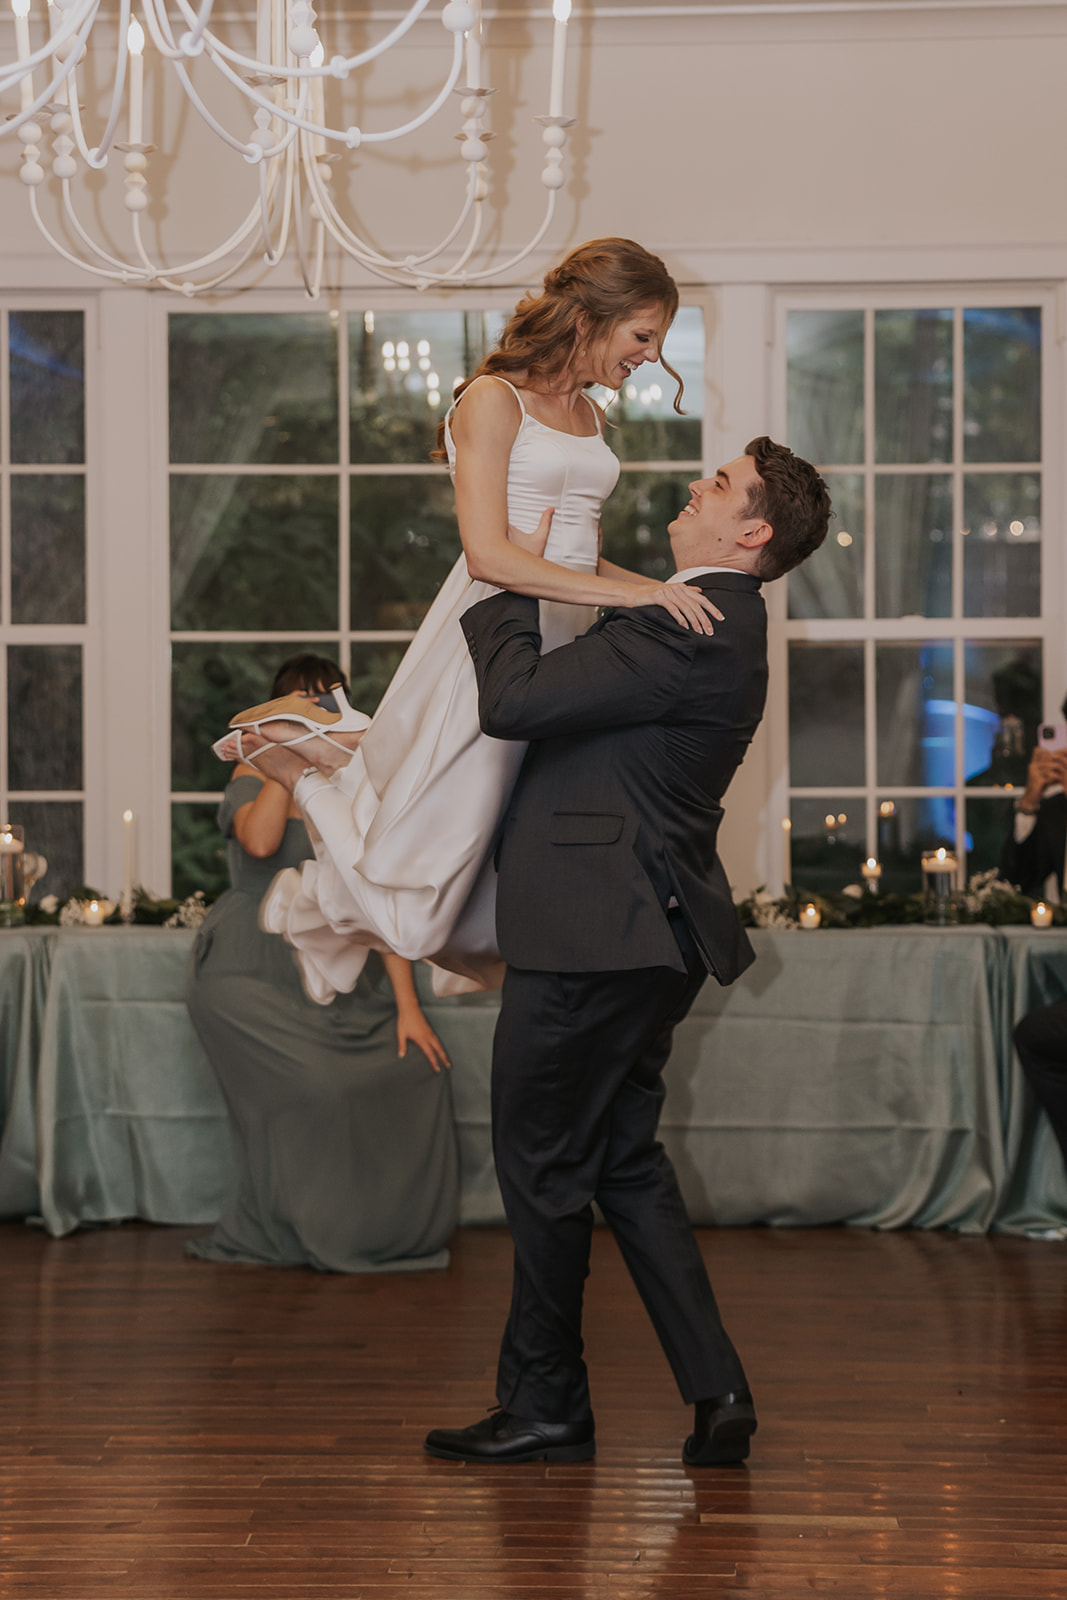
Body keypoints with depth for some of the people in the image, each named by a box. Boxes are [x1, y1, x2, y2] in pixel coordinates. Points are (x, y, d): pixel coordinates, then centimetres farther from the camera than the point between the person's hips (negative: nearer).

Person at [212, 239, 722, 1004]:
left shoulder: (590, 417, 18)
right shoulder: (493, 401, -8)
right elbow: (490, 554, -18)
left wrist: (664, 593, 6)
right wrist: (629, 593, -20)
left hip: (564, 646, 8)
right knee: (421, 870, -7)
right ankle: (308, 744, 15)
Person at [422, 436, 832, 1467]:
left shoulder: (694, 630, -19)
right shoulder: (713, 625, 15)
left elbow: (513, 702, -21)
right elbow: (567, 698, 26)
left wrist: (510, 586, -6)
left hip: (596, 937, -10)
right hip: (640, 935, 10)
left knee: (542, 1163, 2)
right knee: (623, 1162, 14)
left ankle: (544, 1406, 15)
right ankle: (715, 1392, 12)